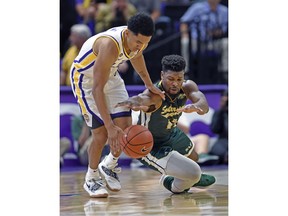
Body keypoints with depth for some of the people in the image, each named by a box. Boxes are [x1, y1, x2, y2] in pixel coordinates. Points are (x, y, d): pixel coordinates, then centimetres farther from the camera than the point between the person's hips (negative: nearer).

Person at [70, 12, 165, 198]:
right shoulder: (110, 45, -39)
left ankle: (109, 166, 19)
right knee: (102, 132, -12)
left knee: (126, 127, -6)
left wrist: (150, 85, 19)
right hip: (85, 77, -6)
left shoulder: (138, 40, -17)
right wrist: (110, 126, -44)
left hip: (110, 75, 7)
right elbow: (97, 89, -39)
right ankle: (91, 179, 9)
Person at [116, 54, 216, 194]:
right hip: (148, 146, -7)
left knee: (193, 157, 32)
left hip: (169, 134, 7)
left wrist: (195, 107, -61)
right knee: (194, 173, -14)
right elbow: (141, 98, -60)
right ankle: (176, 186, 22)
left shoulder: (187, 87, -19)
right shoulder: (155, 95, -37)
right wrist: (133, 102, -86)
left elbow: (204, 107, -36)